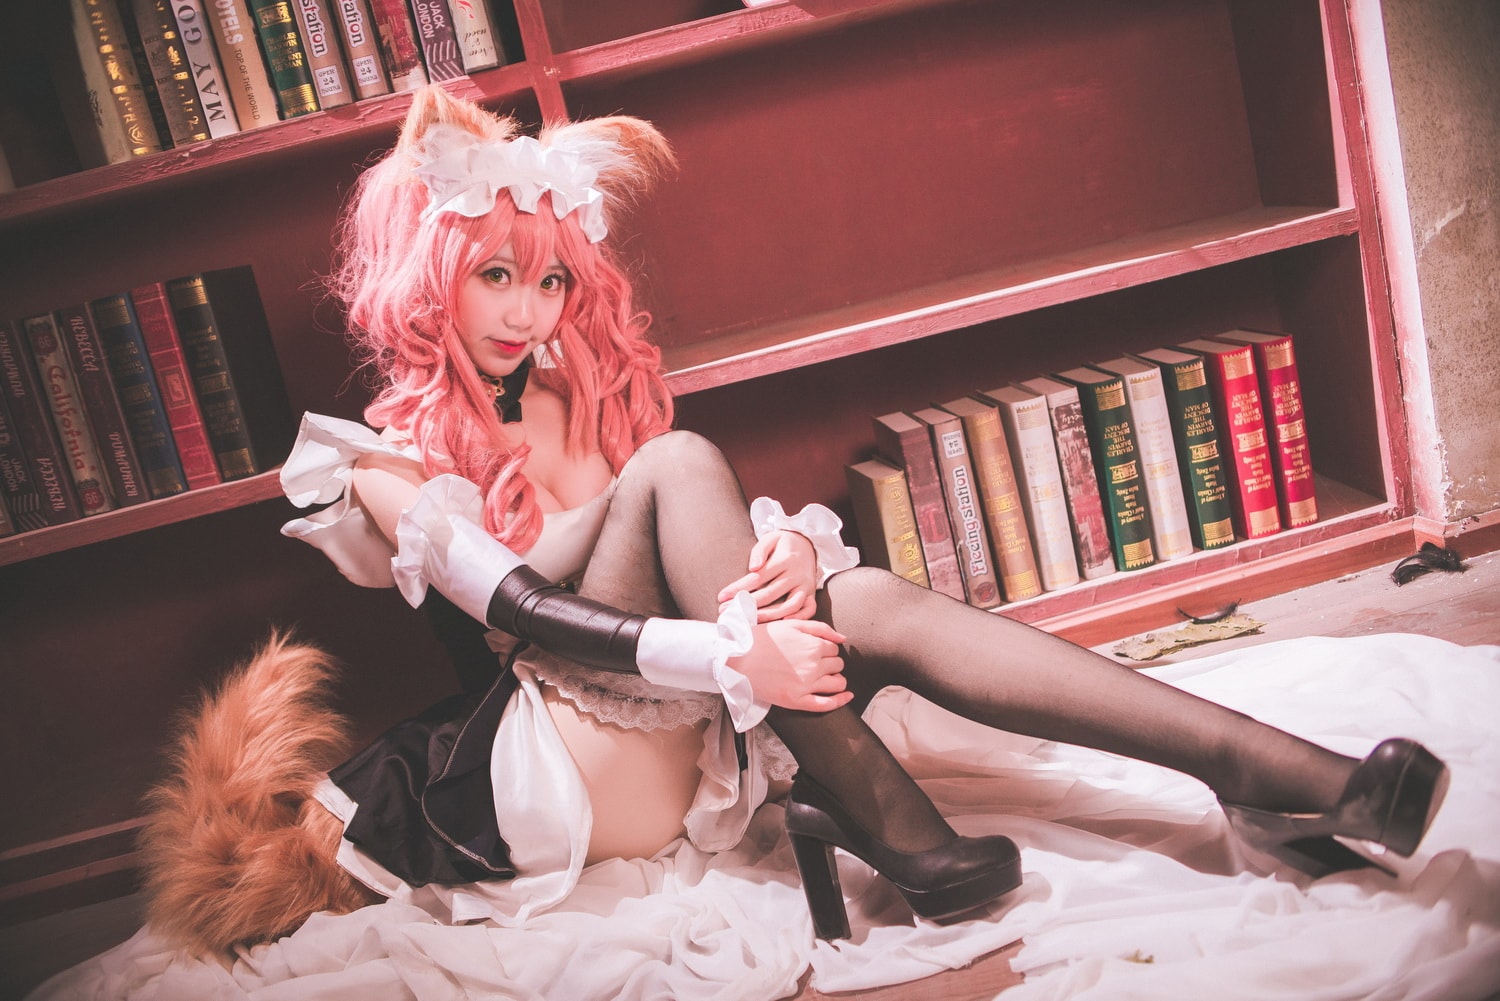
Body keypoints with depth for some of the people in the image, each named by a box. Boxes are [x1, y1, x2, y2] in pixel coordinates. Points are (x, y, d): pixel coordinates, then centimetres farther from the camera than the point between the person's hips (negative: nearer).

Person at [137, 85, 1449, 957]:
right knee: (677, 466, -25)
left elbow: (702, 546, 8)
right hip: (552, 760, -5)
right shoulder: (389, 461, 1)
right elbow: (515, 610, -17)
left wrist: (778, 565, -18)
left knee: (870, 603, -24)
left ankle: (1279, 773, -34)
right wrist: (722, 650, -33)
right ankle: (898, 832, -32)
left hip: (674, 727, 5)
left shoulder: (580, 402, 17)